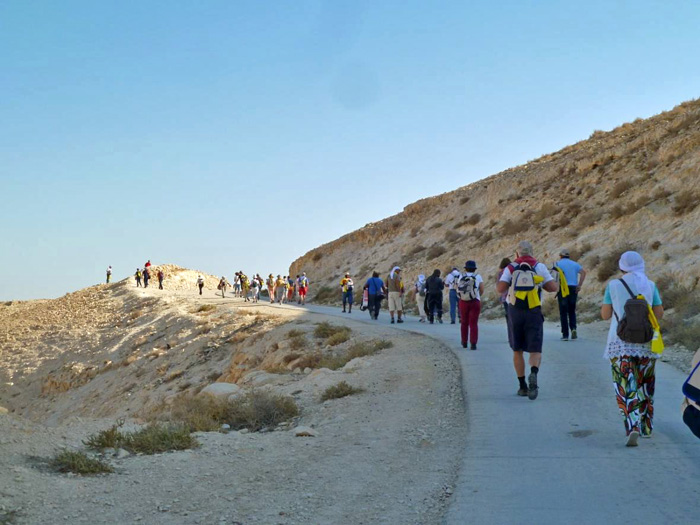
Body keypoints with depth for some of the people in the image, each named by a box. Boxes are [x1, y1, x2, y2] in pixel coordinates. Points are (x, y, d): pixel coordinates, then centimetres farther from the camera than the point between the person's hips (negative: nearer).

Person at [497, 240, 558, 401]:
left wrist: (500, 278, 12)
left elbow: (500, 289, -9)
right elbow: (554, 288, -4)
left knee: (517, 351, 14)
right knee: (535, 351, 2)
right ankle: (534, 373, -29)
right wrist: (539, 283, 14)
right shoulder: (540, 267, 3)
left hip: (515, 312, 1)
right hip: (534, 313, -1)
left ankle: (522, 386, 16)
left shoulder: (510, 268, 3)